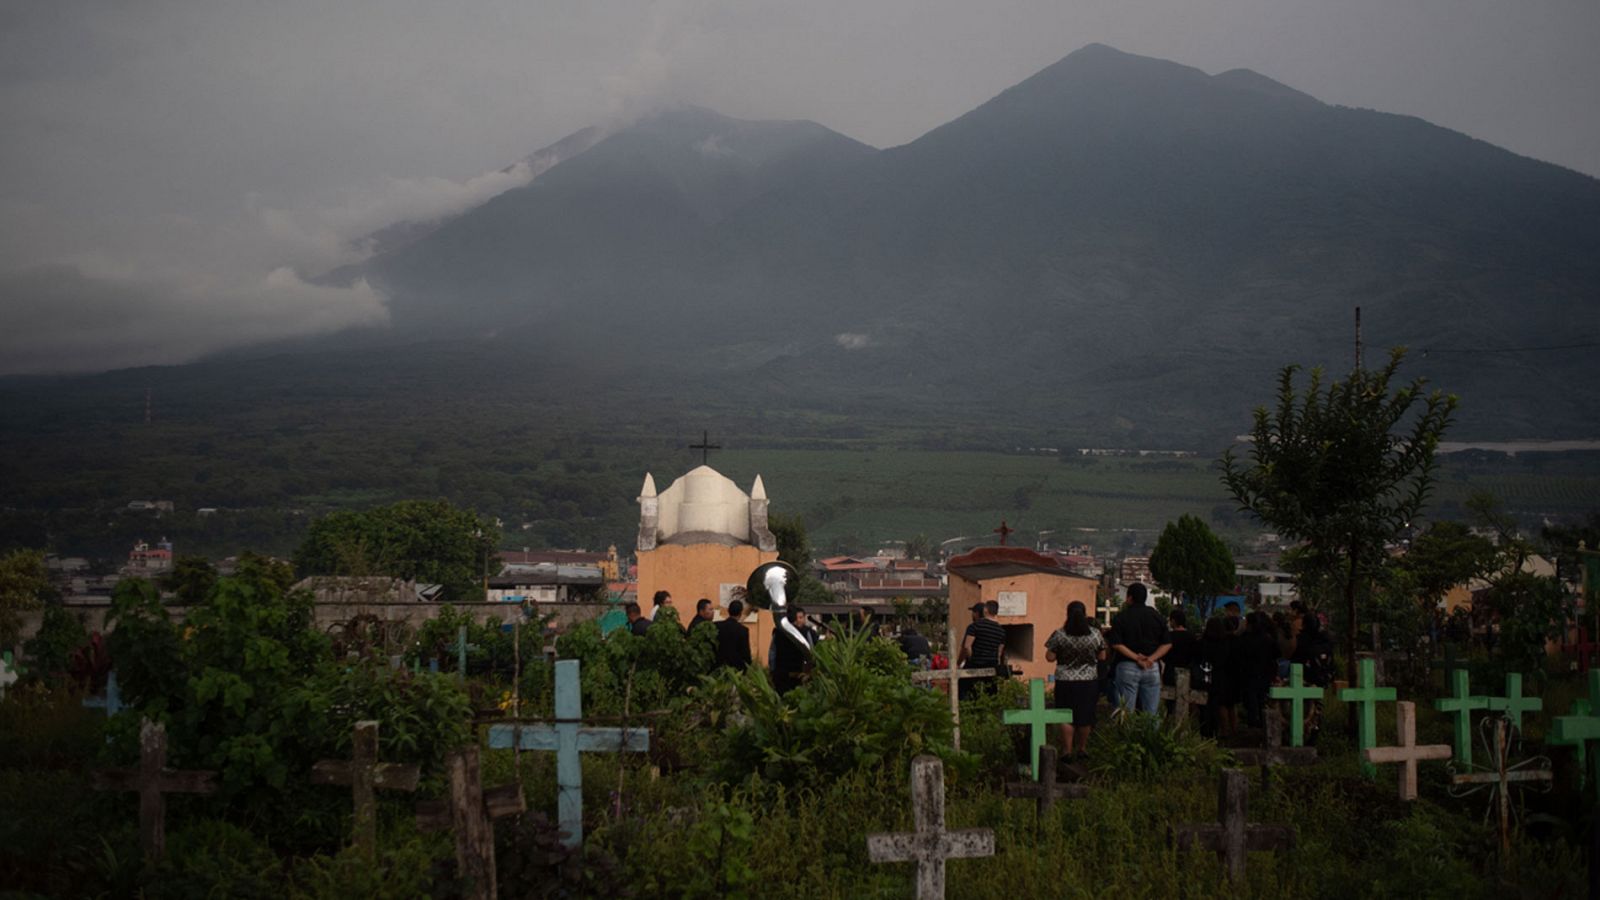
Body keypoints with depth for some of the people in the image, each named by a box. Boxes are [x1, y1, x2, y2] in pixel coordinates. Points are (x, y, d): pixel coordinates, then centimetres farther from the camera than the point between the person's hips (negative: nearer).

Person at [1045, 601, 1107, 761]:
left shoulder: (1059, 635, -10)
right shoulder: (1095, 633, -4)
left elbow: (1050, 657, -7)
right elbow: (1102, 657, 3)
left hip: (1066, 682, -2)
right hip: (1089, 681, 2)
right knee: (1085, 716, 12)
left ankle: (1067, 751, 3)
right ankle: (1081, 748, 23)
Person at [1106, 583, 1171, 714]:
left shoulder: (1120, 618, -3)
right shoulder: (1157, 617, 7)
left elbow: (1116, 644, -12)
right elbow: (1167, 644, 2)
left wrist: (1136, 658, -11)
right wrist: (1152, 658, -7)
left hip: (1127, 667, -3)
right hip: (1152, 669, 3)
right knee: (1151, 714, 5)